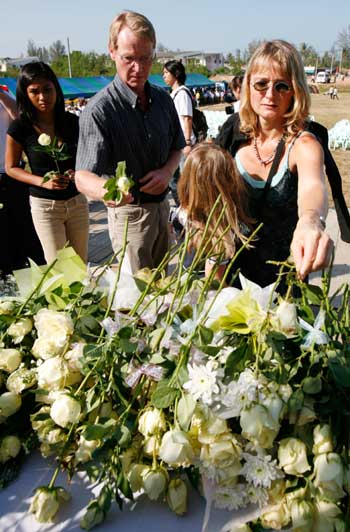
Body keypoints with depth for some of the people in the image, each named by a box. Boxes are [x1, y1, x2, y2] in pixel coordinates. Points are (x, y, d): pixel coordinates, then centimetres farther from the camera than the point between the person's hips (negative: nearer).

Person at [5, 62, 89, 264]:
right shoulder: (20, 128, -9)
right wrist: (43, 181, -15)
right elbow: (11, 168, 0)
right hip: (45, 205, -2)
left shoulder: (72, 122, -2)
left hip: (77, 201, 3)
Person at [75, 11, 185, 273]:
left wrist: (167, 171, -10)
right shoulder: (99, 110, -21)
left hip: (162, 204, 6)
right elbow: (83, 177, -29)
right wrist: (105, 189, -52)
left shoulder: (163, 99, -1)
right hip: (129, 211, -6)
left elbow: (177, 147, 12)